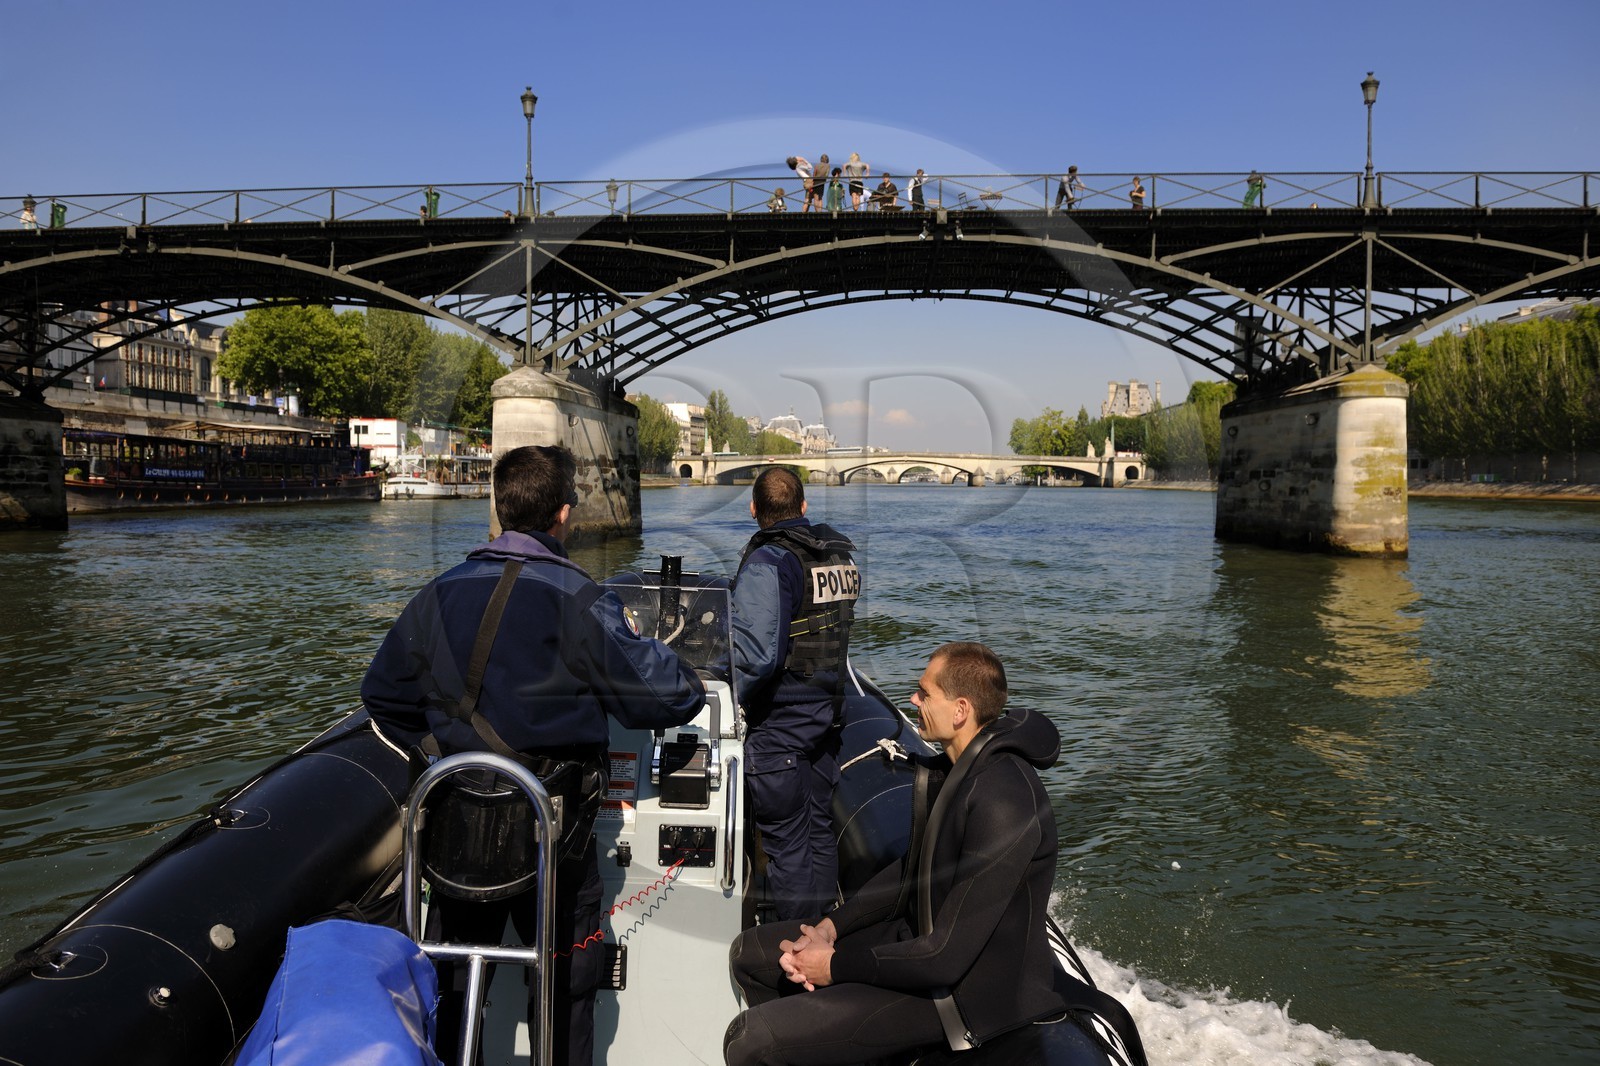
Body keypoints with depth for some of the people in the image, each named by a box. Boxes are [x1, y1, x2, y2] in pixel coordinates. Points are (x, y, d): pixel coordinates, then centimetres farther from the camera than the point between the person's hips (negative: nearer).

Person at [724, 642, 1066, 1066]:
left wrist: (836, 966, -15)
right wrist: (830, 926, -1)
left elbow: (946, 956, -27)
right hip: (921, 935, 10)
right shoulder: (960, 768, 3)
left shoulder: (1003, 801, -29)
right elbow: (913, 871, 13)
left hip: (965, 988, -10)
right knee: (751, 951, 13)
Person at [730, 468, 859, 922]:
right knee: (819, 833, 19)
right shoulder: (842, 555, 5)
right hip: (826, 713, 8)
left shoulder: (766, 564, -19)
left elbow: (758, 655, -29)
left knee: (787, 843, 3)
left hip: (779, 721, -8)